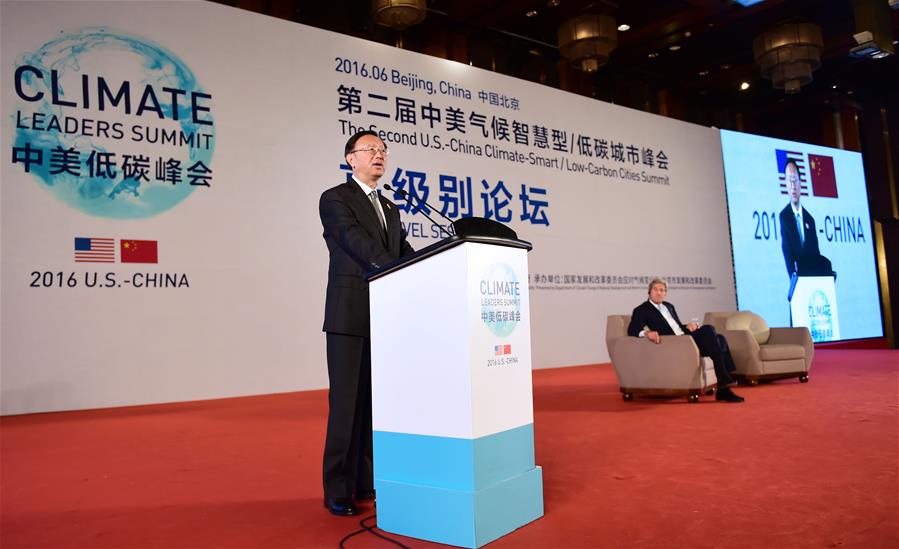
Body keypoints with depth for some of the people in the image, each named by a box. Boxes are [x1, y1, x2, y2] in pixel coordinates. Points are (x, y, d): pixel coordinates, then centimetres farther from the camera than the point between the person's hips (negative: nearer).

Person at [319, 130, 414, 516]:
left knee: (377, 402, 9)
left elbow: (404, 252, 12)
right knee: (347, 403, -3)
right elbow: (358, 243, -16)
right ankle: (337, 491, 7)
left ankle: (368, 483, 18)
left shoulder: (390, 208, 21)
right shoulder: (335, 199, -1)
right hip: (350, 316, -6)